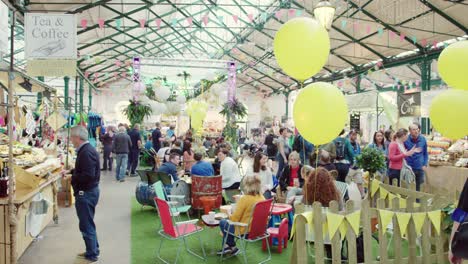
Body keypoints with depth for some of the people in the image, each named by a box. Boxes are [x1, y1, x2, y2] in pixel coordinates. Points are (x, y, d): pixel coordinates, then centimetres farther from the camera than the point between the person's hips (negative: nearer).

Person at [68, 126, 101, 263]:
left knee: (86, 225, 1)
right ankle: (93, 251, 32)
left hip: (86, 193, -10)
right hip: (88, 191, 10)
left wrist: (71, 178, -15)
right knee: (88, 223, 20)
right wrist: (71, 172, 11)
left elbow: (88, 175, -28)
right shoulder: (86, 149, 10)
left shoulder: (86, 152, -22)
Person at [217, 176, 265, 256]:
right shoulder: (262, 198, -4)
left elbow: (235, 218, -19)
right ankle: (228, 246, 32)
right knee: (228, 220, 25)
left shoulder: (244, 199, -24)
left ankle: (232, 247, 25)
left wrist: (229, 217, 4)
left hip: (245, 231, -8)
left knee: (222, 222, 15)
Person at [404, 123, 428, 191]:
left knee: (418, 186, 15)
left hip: (420, 168, 3)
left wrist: (425, 165, 2)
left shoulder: (423, 139, -1)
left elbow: (425, 153, 9)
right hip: (409, 168, -3)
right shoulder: (406, 140, -10)